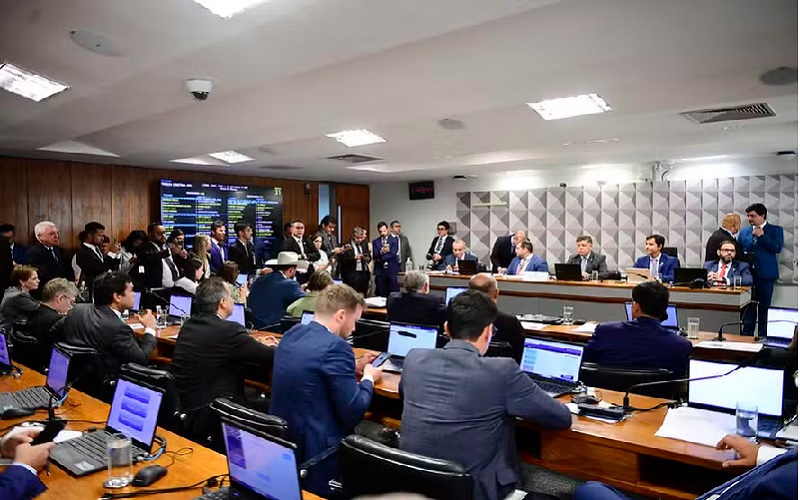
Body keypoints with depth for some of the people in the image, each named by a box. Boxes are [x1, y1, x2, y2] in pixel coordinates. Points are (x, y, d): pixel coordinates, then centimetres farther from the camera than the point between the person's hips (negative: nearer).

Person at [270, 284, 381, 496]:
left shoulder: (292, 334, 4)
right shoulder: (335, 346, -21)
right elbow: (353, 414, -18)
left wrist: (352, 368, 18)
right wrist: (368, 379, -1)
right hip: (313, 452, -8)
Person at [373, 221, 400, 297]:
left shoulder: (394, 240, 3)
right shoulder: (375, 242, 10)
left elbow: (392, 254, -9)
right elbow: (374, 256, -2)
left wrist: (380, 258, -11)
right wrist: (381, 252, -22)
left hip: (392, 270, -2)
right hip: (380, 271, 2)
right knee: (381, 294, 3)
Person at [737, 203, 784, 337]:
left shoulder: (775, 230, 5)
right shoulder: (743, 232, 13)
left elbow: (777, 248, -10)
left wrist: (761, 236, -11)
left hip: (765, 274, -2)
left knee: (763, 309, 4)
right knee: (748, 309, 5)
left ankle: (762, 338, 11)